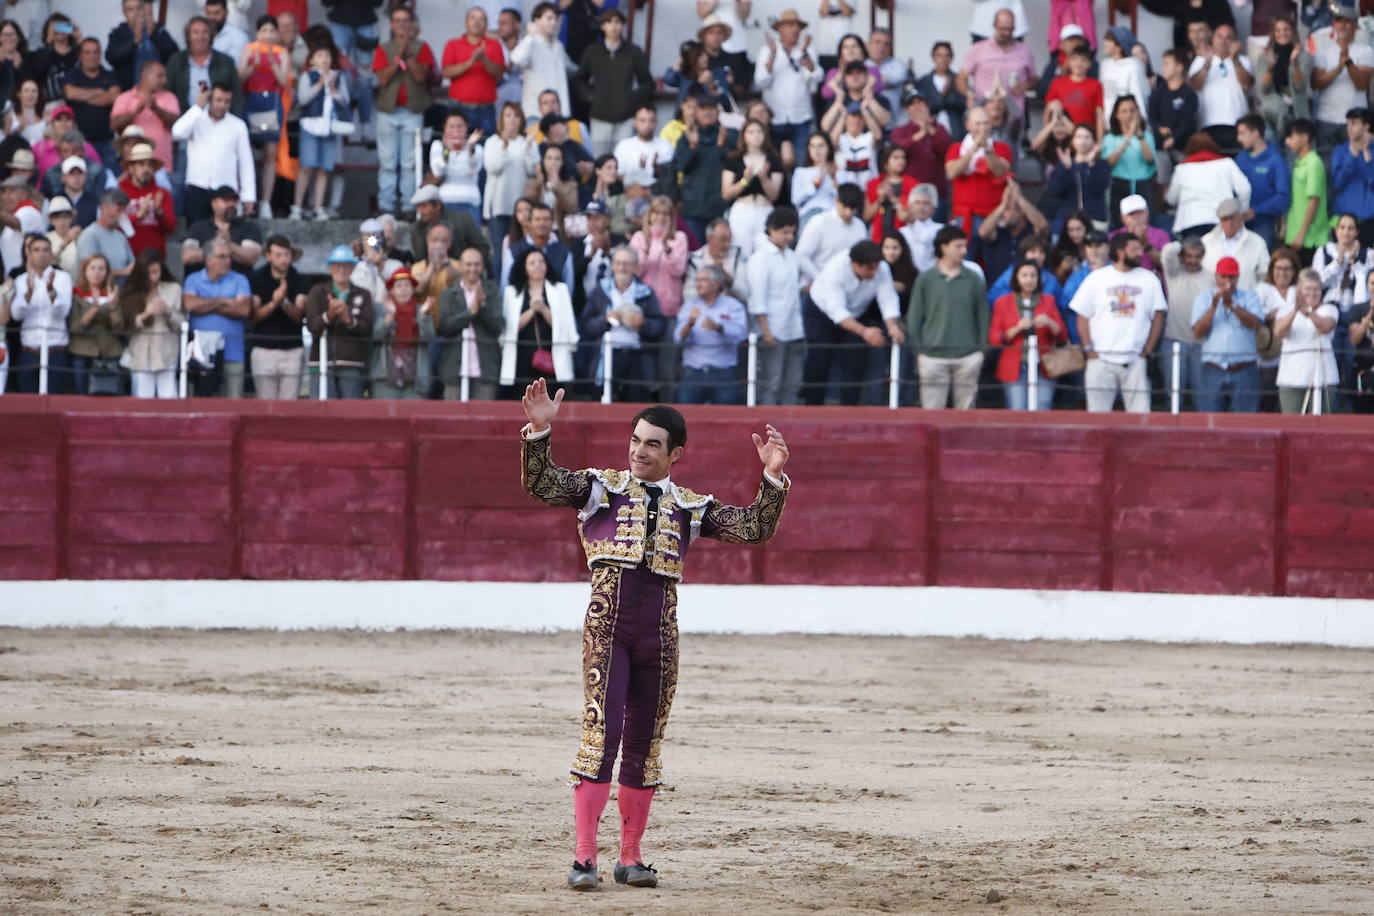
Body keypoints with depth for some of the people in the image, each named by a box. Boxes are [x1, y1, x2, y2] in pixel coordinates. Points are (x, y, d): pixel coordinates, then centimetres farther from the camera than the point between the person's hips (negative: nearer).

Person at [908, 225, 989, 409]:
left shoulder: (974, 279, 6)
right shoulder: (925, 280, 3)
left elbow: (982, 316, 9)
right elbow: (914, 317, 6)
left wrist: (981, 349, 4)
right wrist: (919, 350, 0)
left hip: (968, 357, 1)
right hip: (933, 357, -1)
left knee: (965, 410, 3)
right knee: (932, 410, -1)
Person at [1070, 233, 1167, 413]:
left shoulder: (1149, 279, 9)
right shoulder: (1097, 278, 7)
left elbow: (1158, 317, 8)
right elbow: (1082, 317, 7)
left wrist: (1147, 352, -1)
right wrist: (1089, 350, -3)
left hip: (1135, 359, 0)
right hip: (1100, 358, 0)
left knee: (1140, 415, -6)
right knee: (1097, 415, -2)